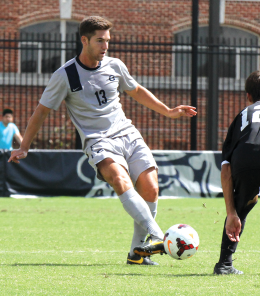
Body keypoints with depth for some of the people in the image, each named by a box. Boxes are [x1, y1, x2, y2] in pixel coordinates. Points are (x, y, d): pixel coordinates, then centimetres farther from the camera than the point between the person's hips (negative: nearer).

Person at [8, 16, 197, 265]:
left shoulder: (115, 66, 9)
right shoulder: (65, 76, -4)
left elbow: (136, 92, 28)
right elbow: (42, 111, 4)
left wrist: (168, 112, 31)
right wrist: (23, 148, 2)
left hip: (128, 135, 5)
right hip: (98, 142, -5)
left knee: (149, 189, -12)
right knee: (121, 180, -33)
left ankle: (137, 251, 1)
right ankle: (157, 237, -44)